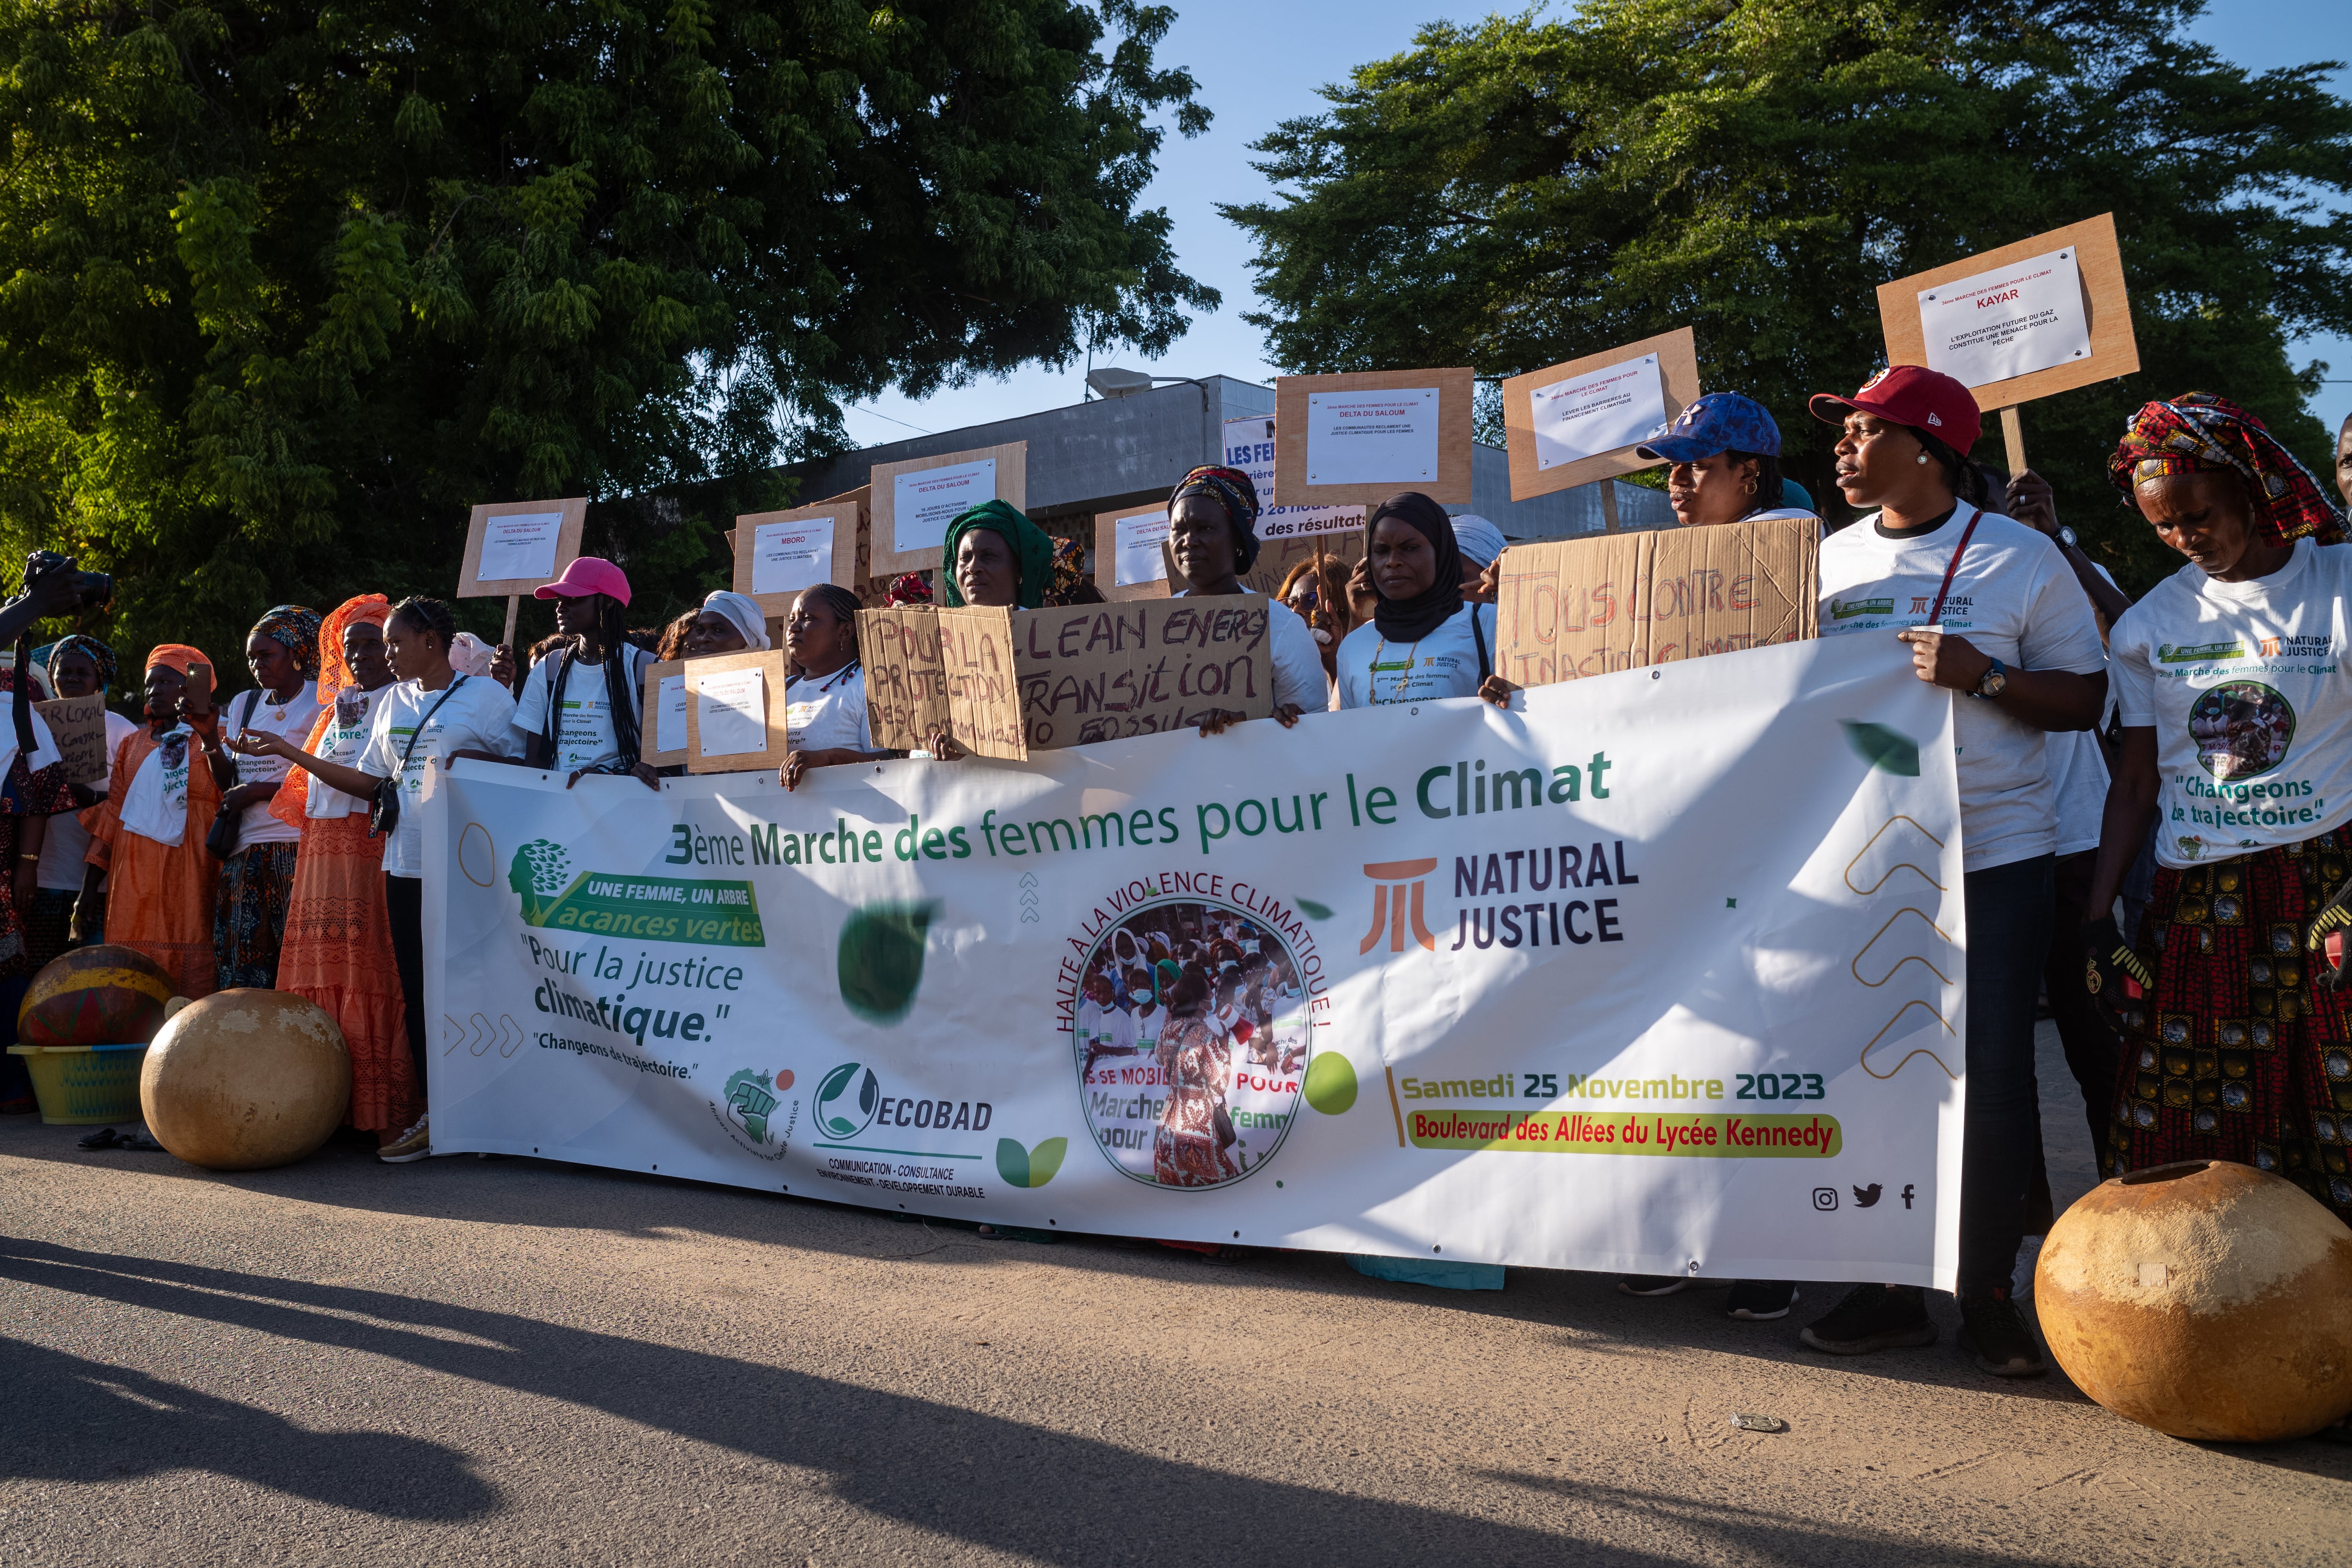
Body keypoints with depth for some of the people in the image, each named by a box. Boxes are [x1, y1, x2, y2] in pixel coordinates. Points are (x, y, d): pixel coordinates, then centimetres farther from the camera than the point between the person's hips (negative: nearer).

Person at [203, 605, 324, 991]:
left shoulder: (320, 702, 1)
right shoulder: (244, 705, 19)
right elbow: (228, 780, 16)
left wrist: (256, 791, -8)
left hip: (297, 847, -6)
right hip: (246, 851, 6)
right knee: (245, 969, 1)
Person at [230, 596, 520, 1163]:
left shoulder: (485, 694, -1)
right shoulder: (389, 701, 17)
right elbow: (370, 781, 16)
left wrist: (473, 759, -20)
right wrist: (288, 751, 14)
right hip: (406, 862, 6)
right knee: (416, 987, 6)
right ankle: (433, 1114, 14)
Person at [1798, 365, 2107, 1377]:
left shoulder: (2021, 558, -1)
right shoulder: (1829, 560, 11)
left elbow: (2086, 696, -1)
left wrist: (1984, 676, -17)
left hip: (1992, 858, -4)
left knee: (1993, 1079, 0)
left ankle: (1989, 1297, 14)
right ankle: (1890, 1290, 18)